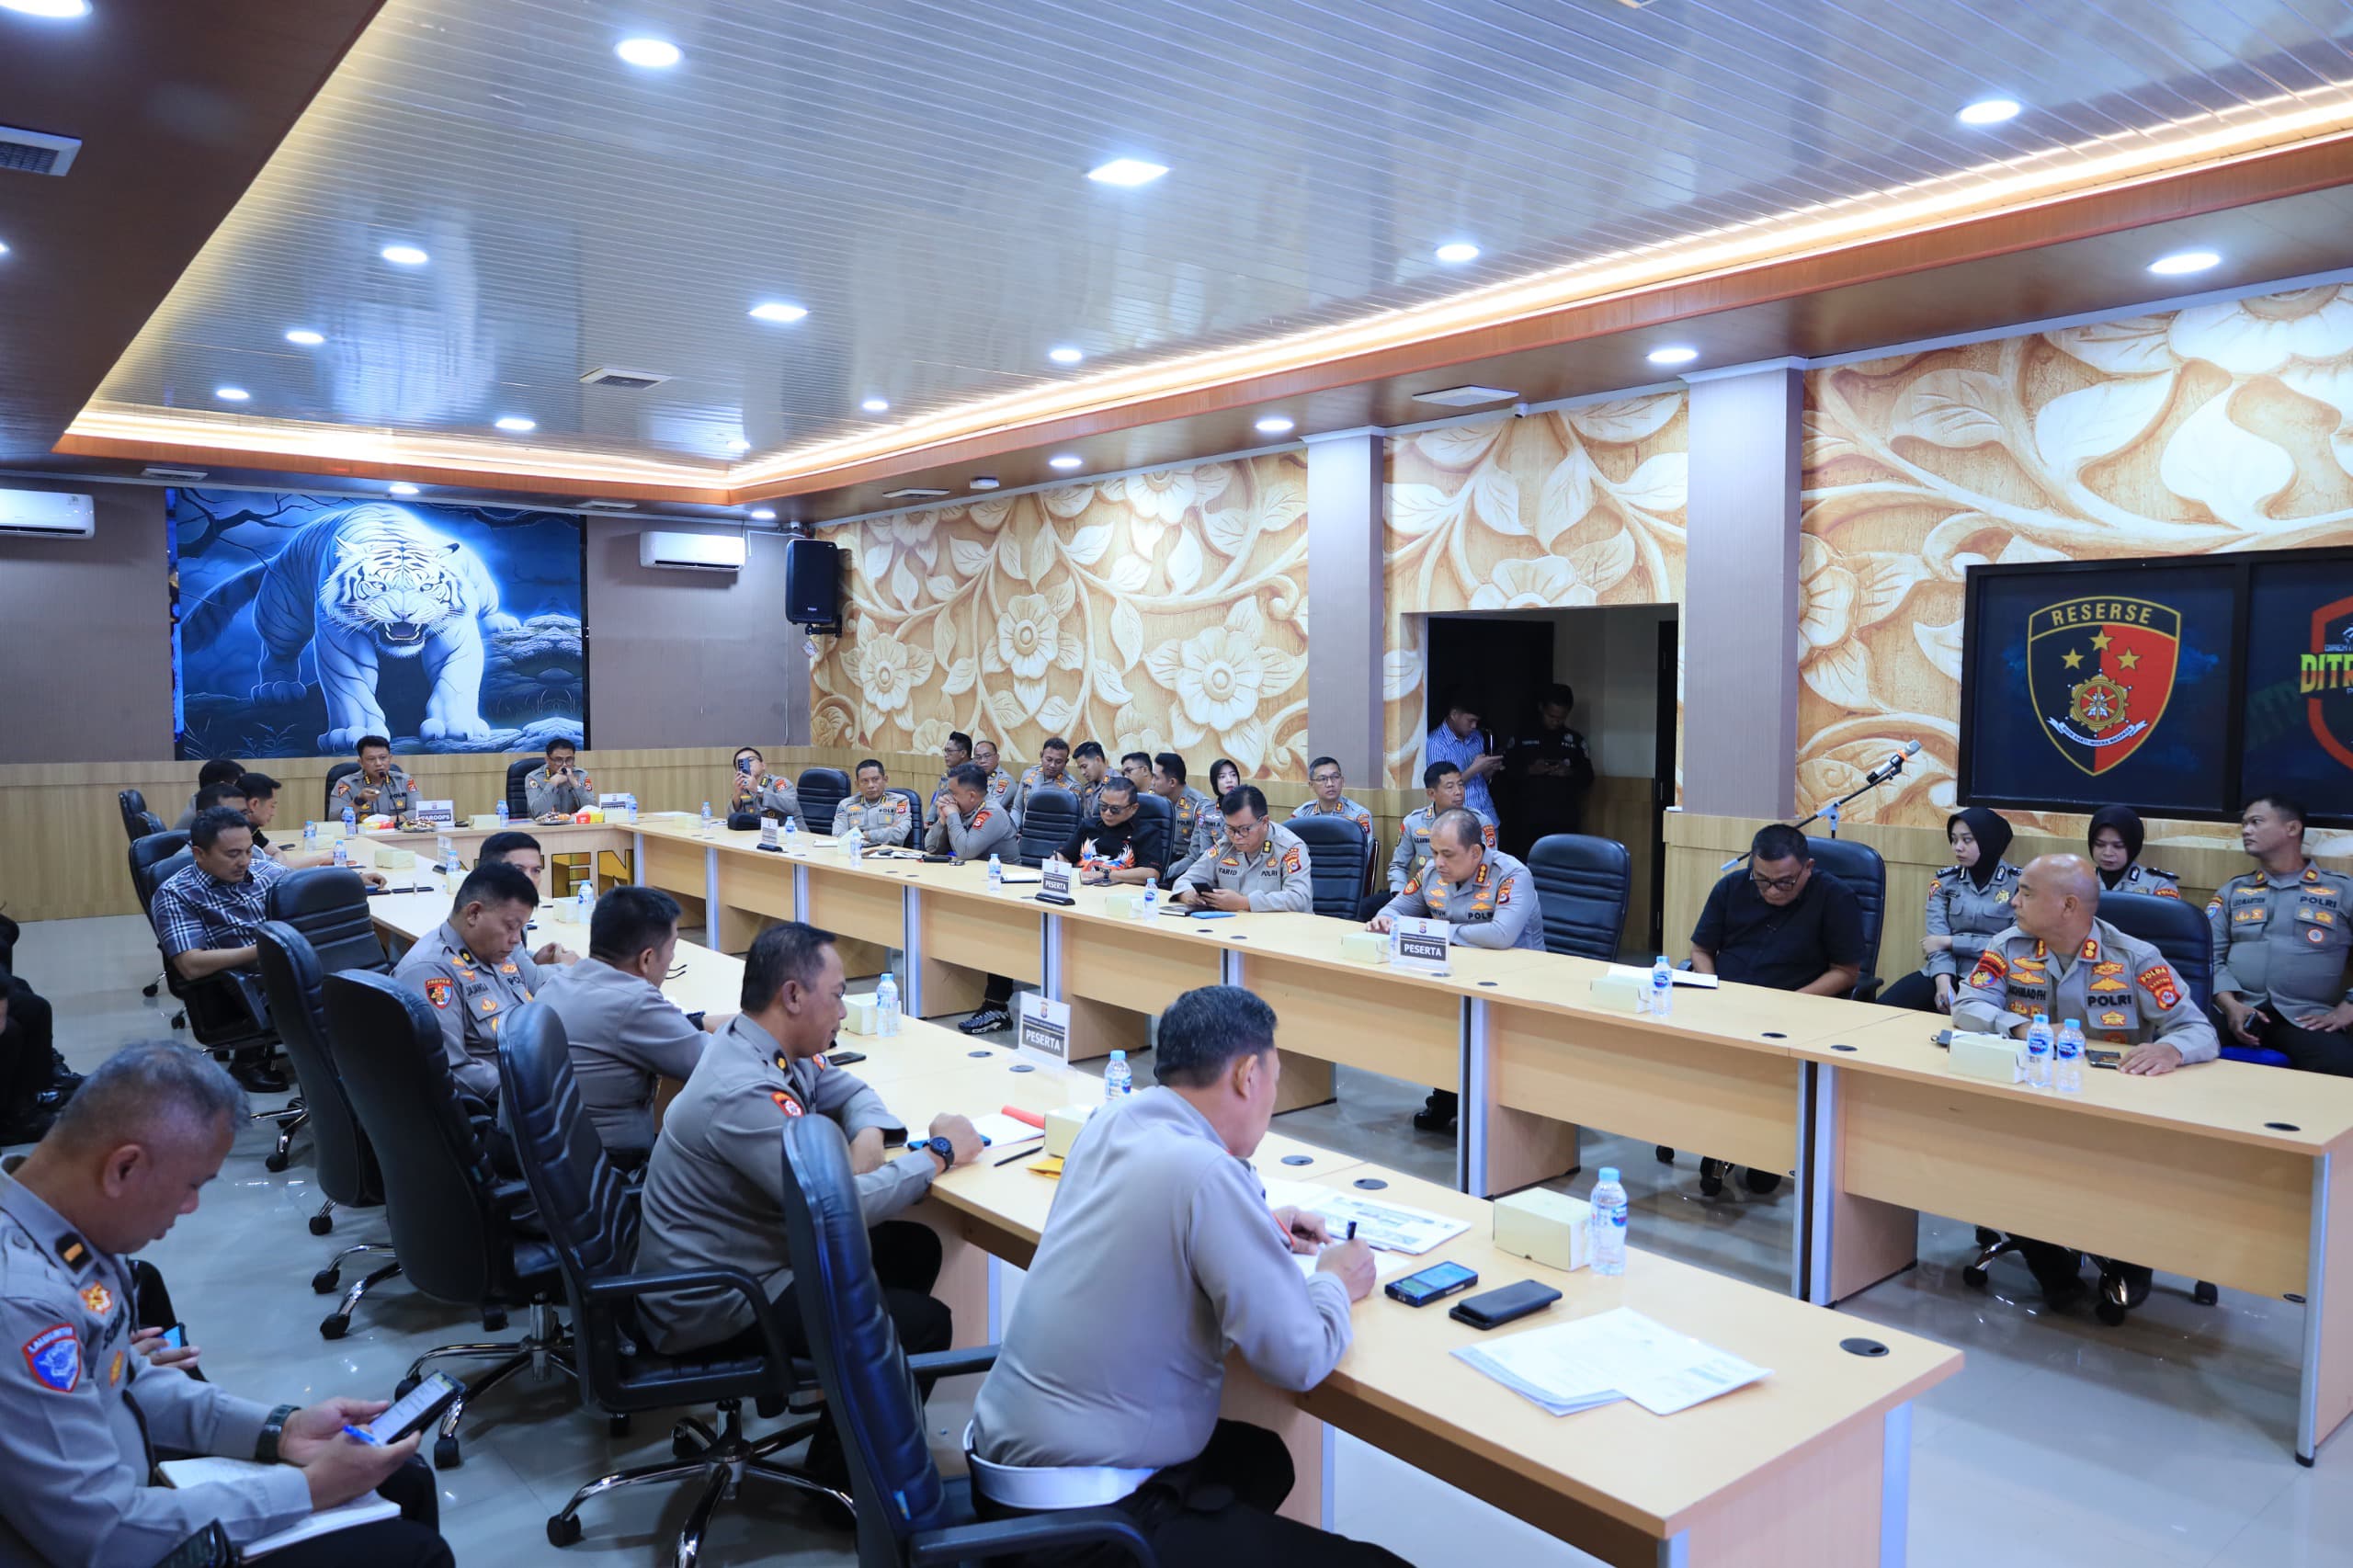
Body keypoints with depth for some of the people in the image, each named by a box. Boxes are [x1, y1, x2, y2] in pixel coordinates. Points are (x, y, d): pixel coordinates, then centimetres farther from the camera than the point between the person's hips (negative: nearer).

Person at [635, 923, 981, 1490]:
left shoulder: (765, 1047, 0)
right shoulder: (744, 1092, -31)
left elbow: (847, 1089, 15)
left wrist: (868, 1136, -8)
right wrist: (939, 1152, -19)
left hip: (749, 1257, 10)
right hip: (713, 1308, -10)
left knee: (915, 1248, 11)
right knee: (924, 1325, -12)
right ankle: (838, 1472, 9)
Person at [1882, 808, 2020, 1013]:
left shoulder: (2019, 882, 0)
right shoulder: (1945, 880, 9)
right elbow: (1938, 939, -1)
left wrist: (1949, 941, -7)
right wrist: (1943, 983, -19)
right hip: (1948, 974, 4)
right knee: (1883, 1010, -19)